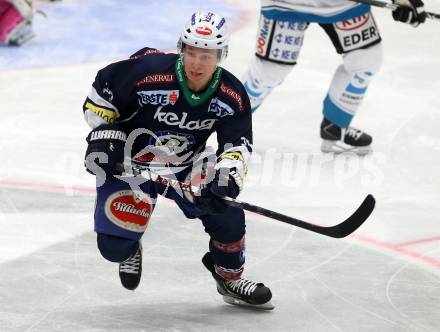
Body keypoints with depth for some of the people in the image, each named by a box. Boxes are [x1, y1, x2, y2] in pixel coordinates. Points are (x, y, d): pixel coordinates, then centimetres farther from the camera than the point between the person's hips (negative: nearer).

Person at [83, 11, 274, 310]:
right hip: (128, 163, -3)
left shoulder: (232, 95, -17)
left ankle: (230, 277, 11)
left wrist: (228, 174, -32)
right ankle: (128, 250, 27)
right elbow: (103, 89, -14)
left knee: (225, 207, -17)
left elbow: (238, 144, -13)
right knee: (114, 245, -14)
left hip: (187, 166, 3)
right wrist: (103, 135, -18)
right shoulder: (147, 70, -29)